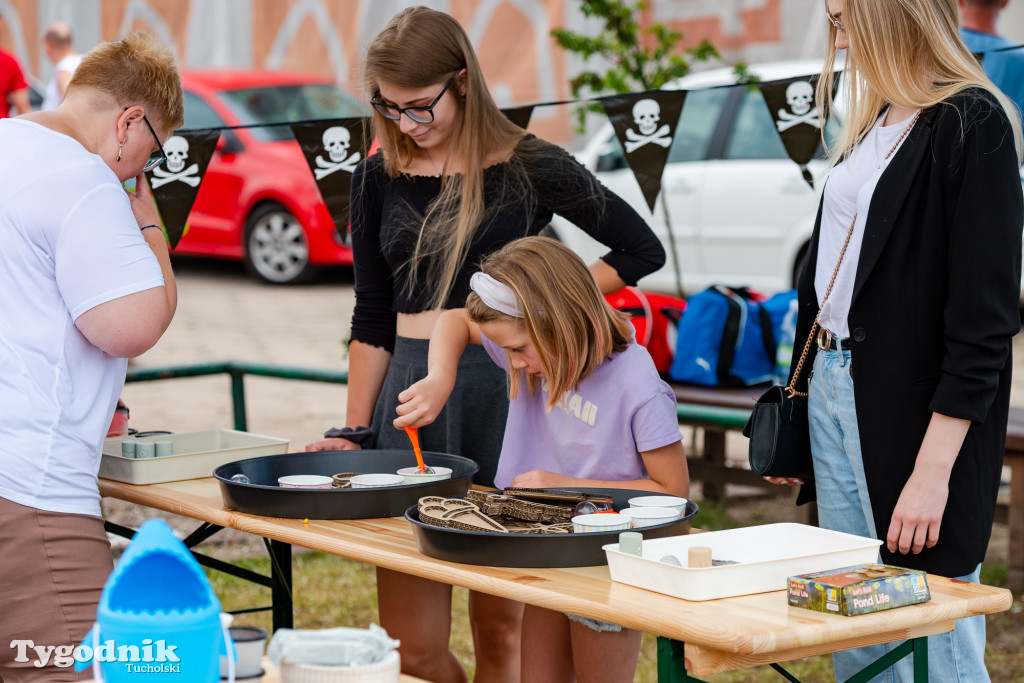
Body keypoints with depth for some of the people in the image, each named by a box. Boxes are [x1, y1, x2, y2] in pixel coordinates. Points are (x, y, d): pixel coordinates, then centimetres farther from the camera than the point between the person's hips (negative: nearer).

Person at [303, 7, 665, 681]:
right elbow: (373, 317, 13)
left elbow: (642, 250, 5)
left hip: (505, 389, -3)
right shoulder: (380, 178, 8)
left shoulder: (530, 167, -2)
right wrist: (354, 433, 8)